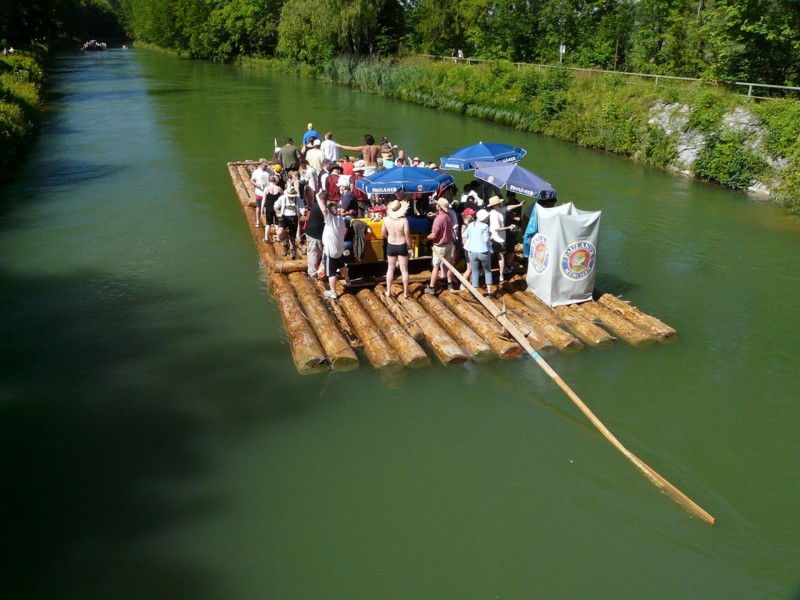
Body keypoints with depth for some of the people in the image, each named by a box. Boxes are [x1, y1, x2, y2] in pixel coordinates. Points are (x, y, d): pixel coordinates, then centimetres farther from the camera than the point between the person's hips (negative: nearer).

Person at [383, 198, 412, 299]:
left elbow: (384, 235, 2)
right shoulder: (404, 220, -20)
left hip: (390, 246, 3)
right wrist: (410, 247, -2)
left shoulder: (386, 219, -10)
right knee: (404, 270, 9)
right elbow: (407, 236, -17)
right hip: (402, 246, -2)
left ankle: (388, 291, 23)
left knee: (390, 269, 17)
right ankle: (405, 292, 16)